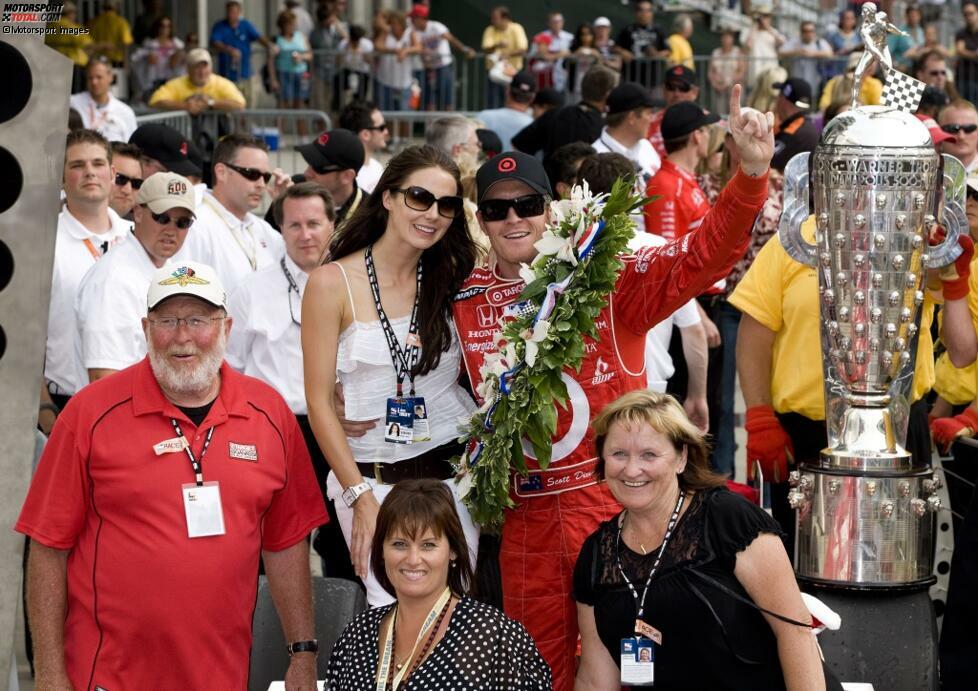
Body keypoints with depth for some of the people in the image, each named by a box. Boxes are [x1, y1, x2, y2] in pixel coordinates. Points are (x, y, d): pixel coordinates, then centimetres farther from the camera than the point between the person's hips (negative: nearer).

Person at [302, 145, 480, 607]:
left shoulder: (451, 278, 7)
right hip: (371, 477, -3)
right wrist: (361, 498, -9)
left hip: (453, 470, 3)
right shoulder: (333, 283, -5)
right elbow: (319, 402, -5)